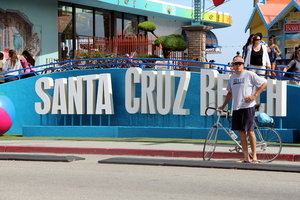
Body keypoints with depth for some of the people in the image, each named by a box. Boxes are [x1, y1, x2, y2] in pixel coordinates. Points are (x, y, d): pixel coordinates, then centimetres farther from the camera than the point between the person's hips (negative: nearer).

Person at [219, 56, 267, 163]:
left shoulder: (250, 75, -4)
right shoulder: (232, 77, 15)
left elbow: (264, 83, -3)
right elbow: (230, 92, 26)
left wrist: (254, 95, -10)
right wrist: (223, 106, 24)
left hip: (248, 107, -6)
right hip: (236, 108, 6)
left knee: (250, 131, -6)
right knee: (241, 132, 5)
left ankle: (254, 156, 1)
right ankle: (246, 157, 10)